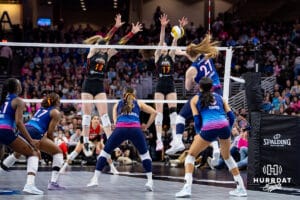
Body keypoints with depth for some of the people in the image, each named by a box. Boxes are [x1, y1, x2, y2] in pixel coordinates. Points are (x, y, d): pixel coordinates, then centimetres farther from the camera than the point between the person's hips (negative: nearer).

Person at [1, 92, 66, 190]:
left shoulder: (41, 109, 29)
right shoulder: (55, 112, 9)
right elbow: (49, 132, 1)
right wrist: (52, 143, 16)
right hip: (34, 133, -7)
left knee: (16, 154, 35)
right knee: (58, 152, 6)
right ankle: (53, 182, -5)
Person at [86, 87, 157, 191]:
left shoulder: (118, 104, 29)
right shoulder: (138, 103, 28)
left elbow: (115, 120, 18)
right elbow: (154, 112, 22)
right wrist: (146, 126, 24)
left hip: (120, 129, 0)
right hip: (136, 129, 0)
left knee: (105, 152, 14)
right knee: (144, 154, 17)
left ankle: (95, 179, 6)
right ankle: (150, 181, 6)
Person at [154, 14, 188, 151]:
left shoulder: (171, 55, 10)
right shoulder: (157, 55, 4)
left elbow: (175, 41, -3)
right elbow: (161, 41, -10)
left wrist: (180, 28, -14)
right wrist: (163, 27, -24)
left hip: (170, 85, 2)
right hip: (160, 85, -2)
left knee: (173, 110, -8)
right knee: (159, 113, -5)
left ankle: (174, 137, -9)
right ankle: (159, 140, -8)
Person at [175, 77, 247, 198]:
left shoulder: (195, 99, 19)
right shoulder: (219, 97, 26)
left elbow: (197, 119, 9)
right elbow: (231, 116, 18)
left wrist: (198, 133, 23)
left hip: (209, 128, -3)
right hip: (224, 126, 3)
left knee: (190, 156, 13)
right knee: (227, 157, 27)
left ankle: (187, 188, -5)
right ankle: (241, 188, 26)